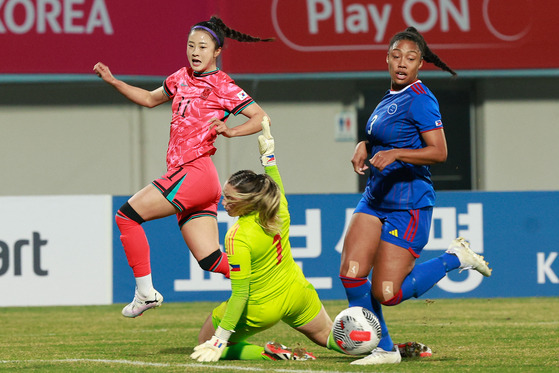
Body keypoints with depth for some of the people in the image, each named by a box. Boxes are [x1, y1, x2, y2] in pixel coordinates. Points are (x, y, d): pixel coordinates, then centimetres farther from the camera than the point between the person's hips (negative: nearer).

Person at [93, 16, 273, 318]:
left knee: (127, 215, -7)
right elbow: (150, 99, 34)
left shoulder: (223, 87, -3)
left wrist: (230, 131, -22)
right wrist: (113, 81, 25)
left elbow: (262, 118, -7)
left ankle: (145, 292, -4)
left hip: (194, 172, -8)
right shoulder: (182, 78, 19)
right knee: (211, 260, 2)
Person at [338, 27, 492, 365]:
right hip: (375, 198, 8)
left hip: (408, 204, -8)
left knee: (386, 293, -8)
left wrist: (395, 154, -29)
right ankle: (383, 350, 7)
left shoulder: (420, 99, -13)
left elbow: (439, 152, -19)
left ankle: (456, 258, 11)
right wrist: (365, 145, 10)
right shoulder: (390, 97, 14)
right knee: (351, 273, -7)